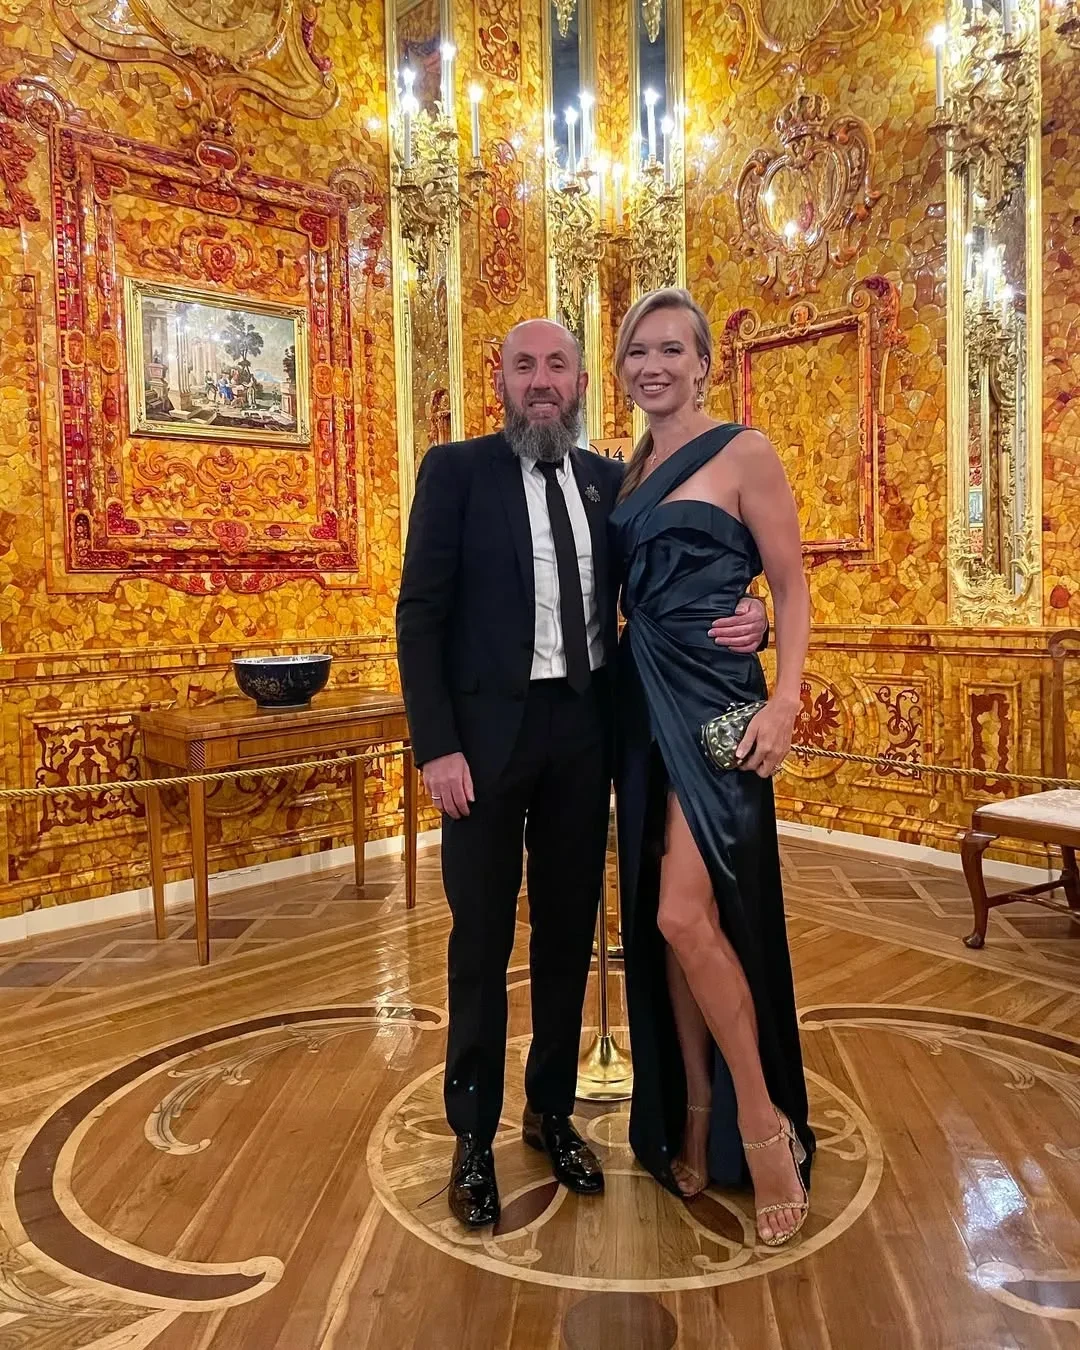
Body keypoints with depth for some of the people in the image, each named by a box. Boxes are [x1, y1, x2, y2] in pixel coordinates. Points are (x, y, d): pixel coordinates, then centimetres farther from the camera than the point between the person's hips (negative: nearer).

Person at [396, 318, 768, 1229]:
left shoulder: (609, 481, 9)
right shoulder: (456, 470, -2)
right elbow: (421, 614, -6)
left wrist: (746, 620, -11)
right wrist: (436, 746, -13)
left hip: (584, 730, 4)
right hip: (489, 731, -3)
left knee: (568, 933, 14)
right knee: (482, 941, 8)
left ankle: (553, 1113, 34)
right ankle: (473, 1137, 26)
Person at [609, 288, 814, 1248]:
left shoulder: (744, 453, -3)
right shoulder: (628, 473, 15)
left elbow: (792, 587, -5)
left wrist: (786, 701, -16)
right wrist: (628, 690, 6)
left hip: (714, 701, -6)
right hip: (643, 702, 7)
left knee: (687, 916, -13)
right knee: (663, 921, 9)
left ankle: (763, 1121, 8)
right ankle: (692, 1116, 23)